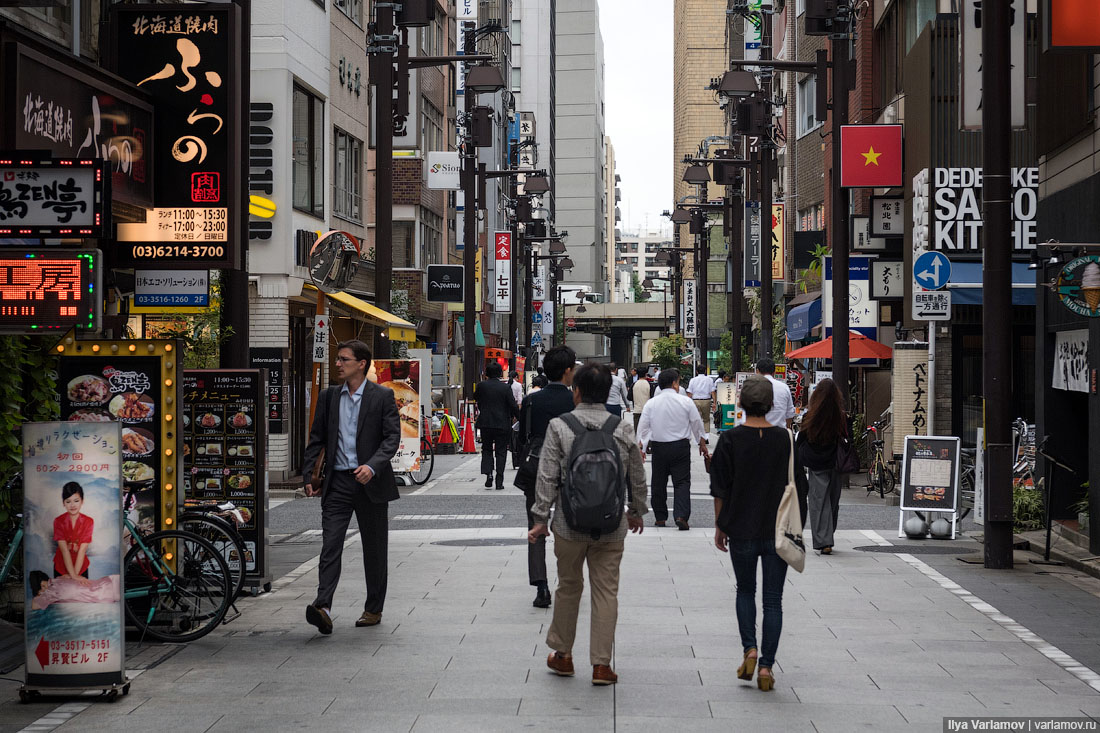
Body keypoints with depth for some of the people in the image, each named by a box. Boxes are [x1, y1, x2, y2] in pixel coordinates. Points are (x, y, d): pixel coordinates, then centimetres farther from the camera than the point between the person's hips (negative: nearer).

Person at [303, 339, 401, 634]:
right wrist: (309, 476, 4)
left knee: (374, 549, 7)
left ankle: (373, 609, 19)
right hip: (337, 482, 2)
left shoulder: (383, 396, -1)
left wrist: (372, 466, -22)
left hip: (370, 482, -2)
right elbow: (316, 439, 13)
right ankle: (323, 607, -21)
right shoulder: (329, 397, 10)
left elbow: (392, 437, -8)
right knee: (330, 544, -11)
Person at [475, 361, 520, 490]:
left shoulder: (482, 386, -3)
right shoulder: (505, 388, -7)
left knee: (487, 450, 16)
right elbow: (513, 406, -7)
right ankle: (499, 481, 3)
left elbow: (475, 397, 18)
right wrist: (519, 418, 5)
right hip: (502, 425, -1)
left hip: (485, 424, 1)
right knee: (501, 452, 6)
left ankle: (488, 473, -4)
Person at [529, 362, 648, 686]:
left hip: (570, 525, -1)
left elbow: (547, 477, -7)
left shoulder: (559, 426, -7)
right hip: (611, 526, 1)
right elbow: (637, 477, 9)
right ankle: (601, 664, 6)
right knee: (606, 592, 6)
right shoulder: (623, 429, 0)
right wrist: (636, 512, 24)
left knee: (569, 587, 15)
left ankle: (562, 654, 26)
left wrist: (540, 519, 0)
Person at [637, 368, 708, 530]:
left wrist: (641, 449, 6)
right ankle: (681, 516, -15)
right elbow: (697, 424, 5)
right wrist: (702, 443, 20)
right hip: (681, 447, -1)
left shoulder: (651, 403, -3)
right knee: (682, 482, -1)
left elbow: (643, 427, -1)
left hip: (659, 447, 2)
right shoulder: (685, 402, -5)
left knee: (659, 483, 12)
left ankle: (660, 518, 19)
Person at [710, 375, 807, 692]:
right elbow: (798, 488, 3)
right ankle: (766, 666, 2)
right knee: (773, 599, 6)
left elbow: (720, 489, -3)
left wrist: (719, 527, 8)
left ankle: (749, 649, 4)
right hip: (777, 532, 0)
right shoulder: (785, 439, -2)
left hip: (741, 530, 0)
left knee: (745, 591, 19)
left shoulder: (730, 439, -6)